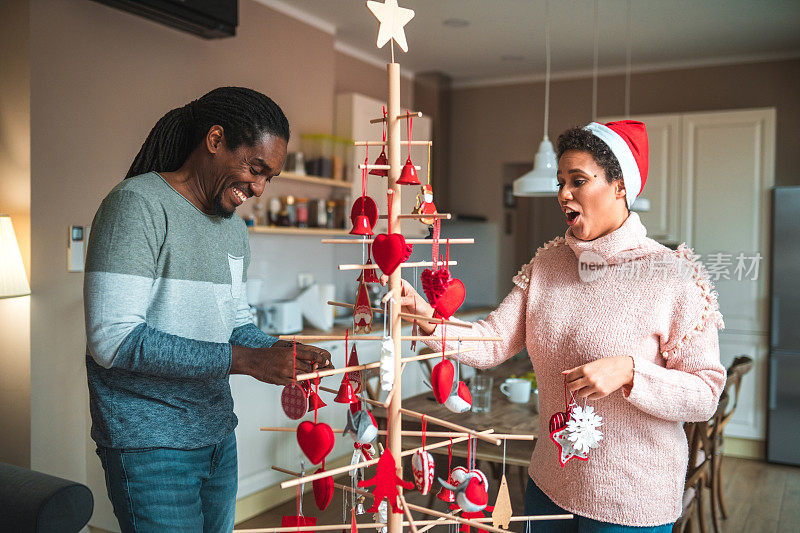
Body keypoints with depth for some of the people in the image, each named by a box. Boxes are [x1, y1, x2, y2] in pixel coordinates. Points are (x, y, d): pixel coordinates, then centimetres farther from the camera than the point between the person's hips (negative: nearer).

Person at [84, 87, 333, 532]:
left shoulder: (234, 227, 11)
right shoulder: (138, 203, -15)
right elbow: (113, 339, -23)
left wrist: (280, 355, -6)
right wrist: (246, 360, -25)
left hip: (218, 433, 8)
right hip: (150, 444, -8)